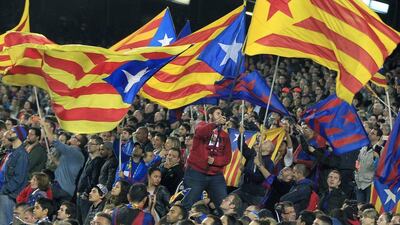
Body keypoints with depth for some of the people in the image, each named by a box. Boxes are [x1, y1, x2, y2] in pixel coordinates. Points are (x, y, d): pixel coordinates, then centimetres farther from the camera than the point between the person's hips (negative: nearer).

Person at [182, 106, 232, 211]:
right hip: (196, 172, -3)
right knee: (188, 205, -5)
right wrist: (216, 123, -28)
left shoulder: (224, 135, 14)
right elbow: (200, 132, -20)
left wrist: (215, 160, -11)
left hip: (216, 175, 4)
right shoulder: (202, 125, 6)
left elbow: (227, 157, 7)